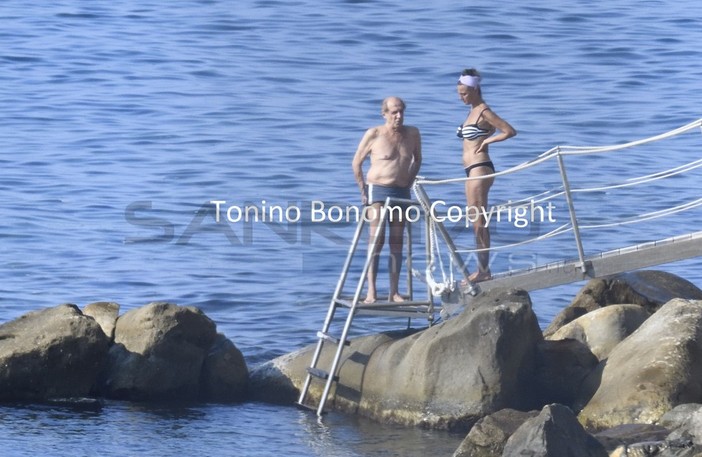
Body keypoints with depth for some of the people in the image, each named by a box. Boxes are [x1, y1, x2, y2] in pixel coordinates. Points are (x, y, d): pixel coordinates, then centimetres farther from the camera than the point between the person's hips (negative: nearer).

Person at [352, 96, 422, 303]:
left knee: (397, 241, 4)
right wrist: (363, 191, -3)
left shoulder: (412, 134, 4)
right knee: (376, 239, -12)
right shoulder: (374, 134, -7)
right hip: (378, 189, -4)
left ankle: (394, 292, 6)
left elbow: (417, 159, 20)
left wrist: (409, 183, 10)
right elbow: (357, 162, 0)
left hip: (401, 192, 4)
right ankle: (371, 291, -14)